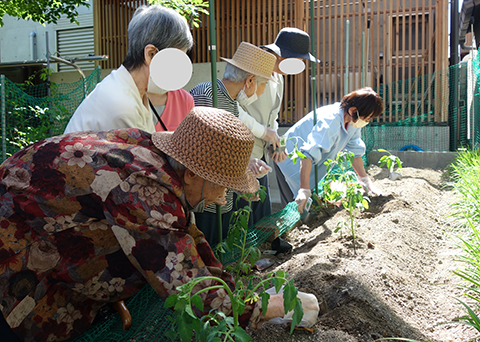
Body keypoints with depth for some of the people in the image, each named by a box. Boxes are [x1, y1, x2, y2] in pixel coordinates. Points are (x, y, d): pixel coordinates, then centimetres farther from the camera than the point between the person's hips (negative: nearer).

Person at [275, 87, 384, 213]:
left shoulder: (353, 120, -7)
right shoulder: (330, 121, -34)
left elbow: (354, 151, 4)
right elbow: (308, 154, -43)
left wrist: (366, 181, 2)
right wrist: (304, 190, -49)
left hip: (316, 167, 8)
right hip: (294, 164, -8)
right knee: (299, 208, -8)